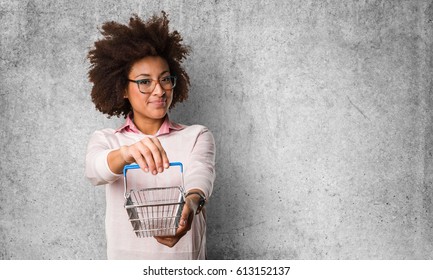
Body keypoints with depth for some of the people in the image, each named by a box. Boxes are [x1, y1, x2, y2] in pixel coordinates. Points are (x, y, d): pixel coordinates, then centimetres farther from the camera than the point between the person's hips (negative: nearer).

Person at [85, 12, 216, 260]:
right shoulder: (105, 140, 8)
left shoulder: (197, 136, 5)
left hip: (185, 258, 0)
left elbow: (201, 175, -13)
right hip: (126, 259, 1)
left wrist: (192, 202, -35)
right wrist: (125, 154, -33)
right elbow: (95, 171, -13)